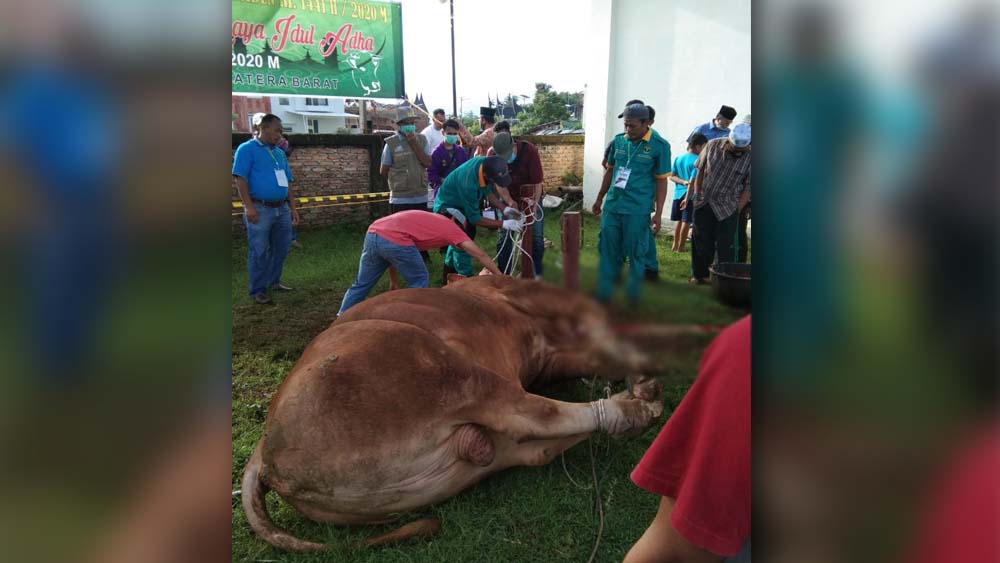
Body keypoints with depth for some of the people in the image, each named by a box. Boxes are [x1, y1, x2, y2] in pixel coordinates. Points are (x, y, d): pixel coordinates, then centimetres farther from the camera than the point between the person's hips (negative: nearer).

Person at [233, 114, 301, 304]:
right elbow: (240, 178, -10)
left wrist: (293, 207, 15)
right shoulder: (247, 149, -3)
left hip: (281, 209, 7)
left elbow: (287, 182, 20)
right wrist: (248, 206, -18)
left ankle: (273, 281, 29)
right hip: (260, 209, -7)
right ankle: (258, 290, 7)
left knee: (281, 248, 13)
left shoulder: (280, 153, 18)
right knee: (259, 251, -2)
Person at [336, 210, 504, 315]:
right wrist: (500, 277, 24)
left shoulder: (427, 219, 36)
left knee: (361, 284, 20)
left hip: (372, 233, 7)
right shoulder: (450, 226, 17)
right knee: (419, 279, 14)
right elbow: (480, 254, 16)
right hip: (393, 240, -7)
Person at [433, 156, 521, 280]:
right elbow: (474, 218, -31)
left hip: (460, 204, 9)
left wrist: (505, 209, -16)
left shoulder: (486, 164, -22)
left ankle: (449, 277, 40)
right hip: (446, 207, -9)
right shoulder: (468, 184, -43)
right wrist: (503, 224, -31)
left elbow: (488, 191, -4)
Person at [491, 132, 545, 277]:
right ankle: (504, 274, 11)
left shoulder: (530, 150, -27)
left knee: (537, 236, -3)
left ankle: (537, 274, 9)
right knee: (504, 237, 0)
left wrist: (534, 206, -22)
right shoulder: (494, 155, -20)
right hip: (509, 197, 2)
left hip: (531, 196, -2)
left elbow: (538, 182, -23)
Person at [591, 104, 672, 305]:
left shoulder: (659, 145, -6)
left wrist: (658, 213, -8)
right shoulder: (618, 140, 6)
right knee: (608, 251, 8)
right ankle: (604, 293, 18)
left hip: (638, 210, -4)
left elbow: (661, 181, -5)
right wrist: (600, 199, 19)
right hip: (612, 206, 4)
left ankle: (633, 295, 20)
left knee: (635, 254, 5)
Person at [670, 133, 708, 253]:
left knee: (679, 220, 16)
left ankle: (675, 245, 23)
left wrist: (683, 182, -8)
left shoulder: (678, 158, 6)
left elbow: (672, 176, 4)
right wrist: (687, 198, -18)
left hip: (678, 194, 6)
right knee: (686, 222, 3)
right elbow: (693, 181, -18)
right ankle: (680, 247, 8)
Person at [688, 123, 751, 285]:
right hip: (703, 203, 3)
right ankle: (699, 275, 25)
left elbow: (748, 188, -6)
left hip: (727, 208, -2)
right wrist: (697, 195, 5)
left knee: (725, 246, -1)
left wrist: (737, 210, -8)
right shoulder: (713, 145, -6)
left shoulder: (749, 157, -12)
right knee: (701, 241, 10)